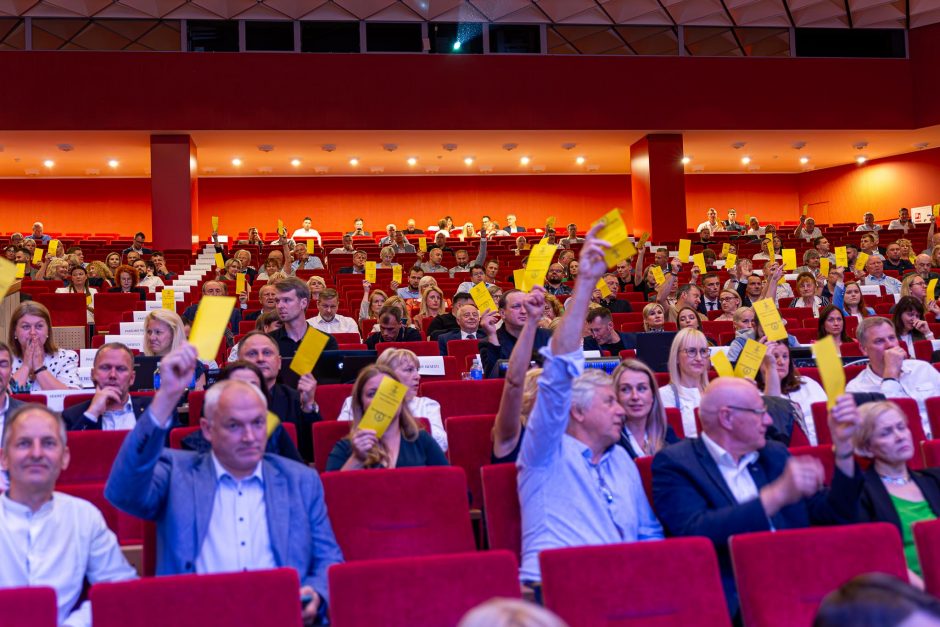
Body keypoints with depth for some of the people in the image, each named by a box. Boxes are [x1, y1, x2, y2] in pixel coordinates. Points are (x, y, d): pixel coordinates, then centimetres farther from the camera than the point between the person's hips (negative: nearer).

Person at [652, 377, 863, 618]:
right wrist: (777, 494, -20)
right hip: (733, 603, -6)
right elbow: (697, 533, -17)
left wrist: (842, 444, 8)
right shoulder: (674, 463, -1)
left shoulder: (774, 454, 18)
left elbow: (833, 519, 17)